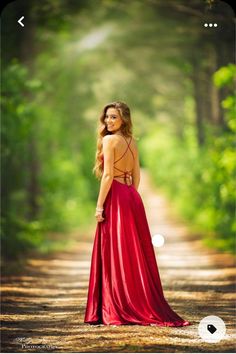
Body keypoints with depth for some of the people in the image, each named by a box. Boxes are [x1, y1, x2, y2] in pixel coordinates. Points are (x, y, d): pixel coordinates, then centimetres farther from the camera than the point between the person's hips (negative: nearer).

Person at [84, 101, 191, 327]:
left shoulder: (109, 140, -9)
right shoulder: (132, 142, 13)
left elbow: (108, 175, -15)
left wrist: (99, 206, -14)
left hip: (115, 198, -7)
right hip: (132, 198, 7)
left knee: (115, 255, -3)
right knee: (135, 255, 11)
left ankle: (116, 311, -1)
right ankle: (145, 306, 14)